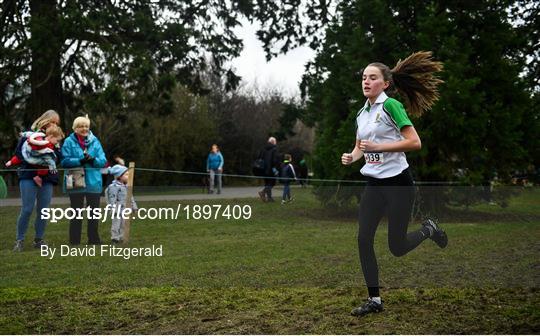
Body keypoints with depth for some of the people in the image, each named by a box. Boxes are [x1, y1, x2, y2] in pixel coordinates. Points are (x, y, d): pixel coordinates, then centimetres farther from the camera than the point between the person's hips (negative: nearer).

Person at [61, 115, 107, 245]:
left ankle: (94, 240, 20)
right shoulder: (69, 142, -2)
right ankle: (74, 242, 13)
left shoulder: (95, 141, 6)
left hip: (93, 182, 3)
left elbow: (103, 160, 1)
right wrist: (80, 161, -24)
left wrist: (93, 160, -19)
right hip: (75, 183, -2)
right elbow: (65, 161, -11)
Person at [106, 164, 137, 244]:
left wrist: (134, 206, 19)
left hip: (125, 209, 8)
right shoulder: (114, 186, -15)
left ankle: (121, 237, 21)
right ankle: (115, 238, 3)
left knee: (123, 224, 12)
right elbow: (112, 198, -18)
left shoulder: (126, 186, 12)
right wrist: (113, 209, -22)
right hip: (118, 209, -8)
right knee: (116, 223, -4)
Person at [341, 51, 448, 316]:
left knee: (396, 247, -1)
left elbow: (414, 142, -17)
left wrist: (378, 146, -21)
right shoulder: (362, 113, 11)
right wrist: (351, 157, 1)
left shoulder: (391, 105, -11)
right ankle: (374, 300, 7)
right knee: (363, 240, -4)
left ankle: (428, 230, 31)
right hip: (373, 184, 7)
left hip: (398, 182, -7)